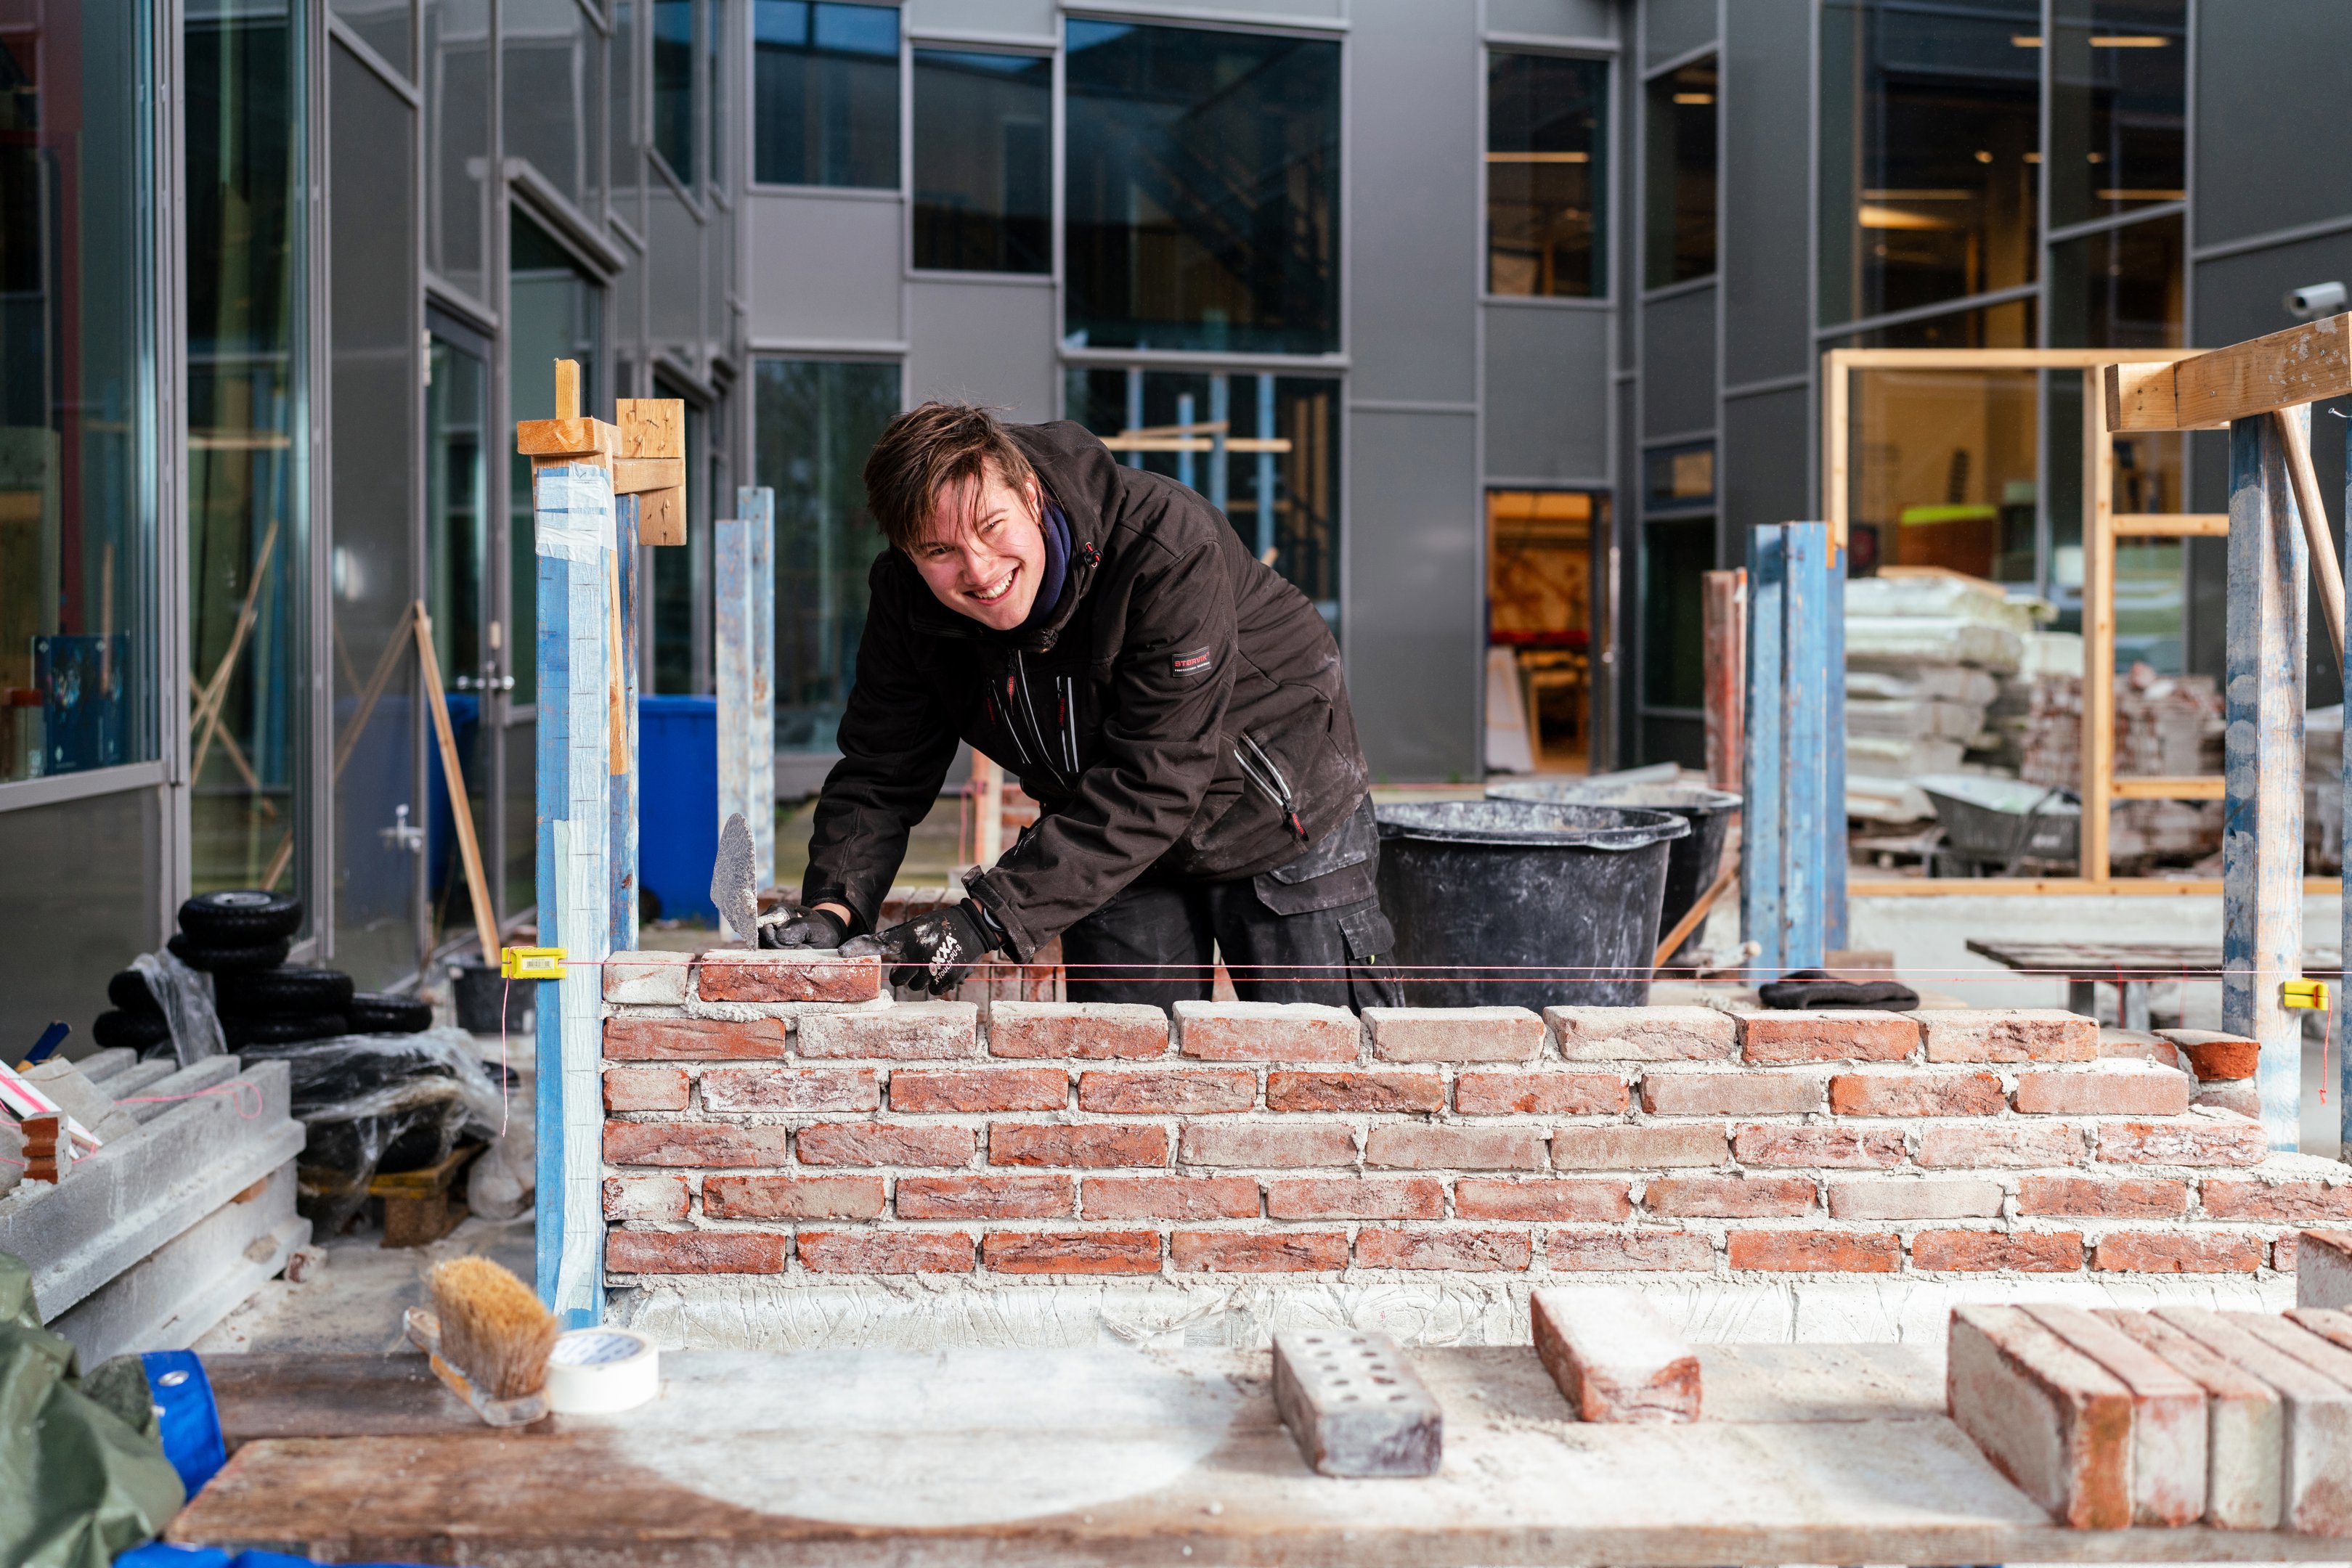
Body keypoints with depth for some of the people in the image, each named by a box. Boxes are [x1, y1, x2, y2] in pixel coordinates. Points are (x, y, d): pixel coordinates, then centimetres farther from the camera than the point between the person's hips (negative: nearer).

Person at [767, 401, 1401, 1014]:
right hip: (1116, 853, 4)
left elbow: (1152, 785, -36)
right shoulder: (906, 603, -16)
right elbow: (880, 776, -10)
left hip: (1281, 826, -4)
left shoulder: (1169, 547, -34)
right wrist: (834, 905, -30)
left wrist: (989, 915, -42)